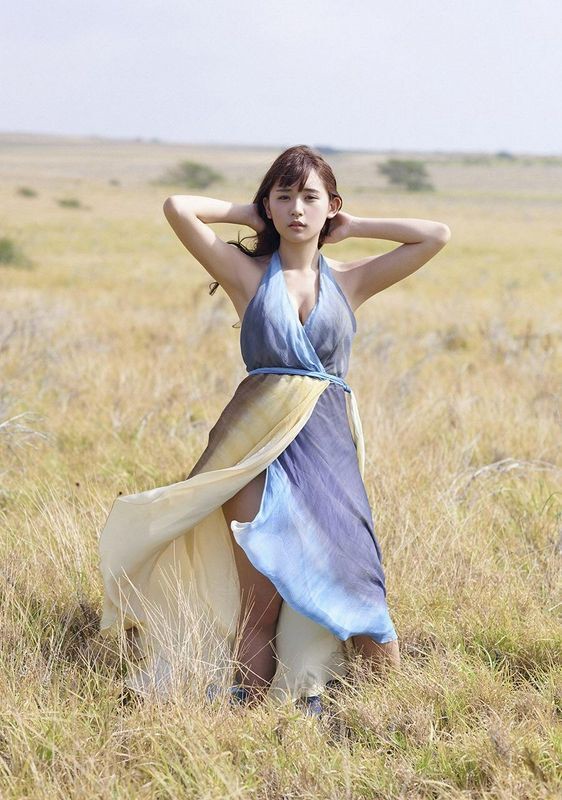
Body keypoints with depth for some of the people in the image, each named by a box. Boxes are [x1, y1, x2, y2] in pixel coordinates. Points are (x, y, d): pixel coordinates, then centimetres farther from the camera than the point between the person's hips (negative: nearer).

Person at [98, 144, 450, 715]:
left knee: (324, 588, -4)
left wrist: (353, 227, 12)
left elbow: (437, 235, 8)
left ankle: (308, 698, 9)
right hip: (260, 439, -2)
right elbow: (177, 208, -6)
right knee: (259, 601, -5)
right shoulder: (247, 273, 5)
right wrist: (250, 215, 7)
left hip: (329, 443, 2)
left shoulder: (349, 280, 11)